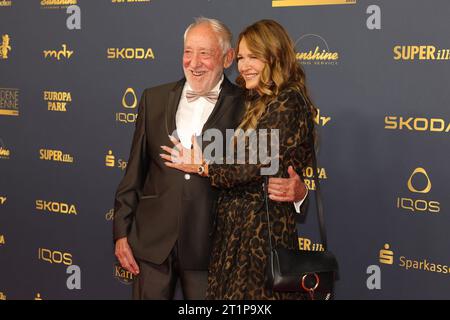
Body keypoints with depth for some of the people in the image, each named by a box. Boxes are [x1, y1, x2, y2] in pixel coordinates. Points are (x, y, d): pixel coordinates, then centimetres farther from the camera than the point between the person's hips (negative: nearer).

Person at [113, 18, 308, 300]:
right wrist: (122, 232, 5)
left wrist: (296, 190, -25)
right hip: (151, 242, 2)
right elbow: (135, 169, 8)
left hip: (207, 246, -2)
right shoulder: (155, 99, 6)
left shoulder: (246, 106, -4)